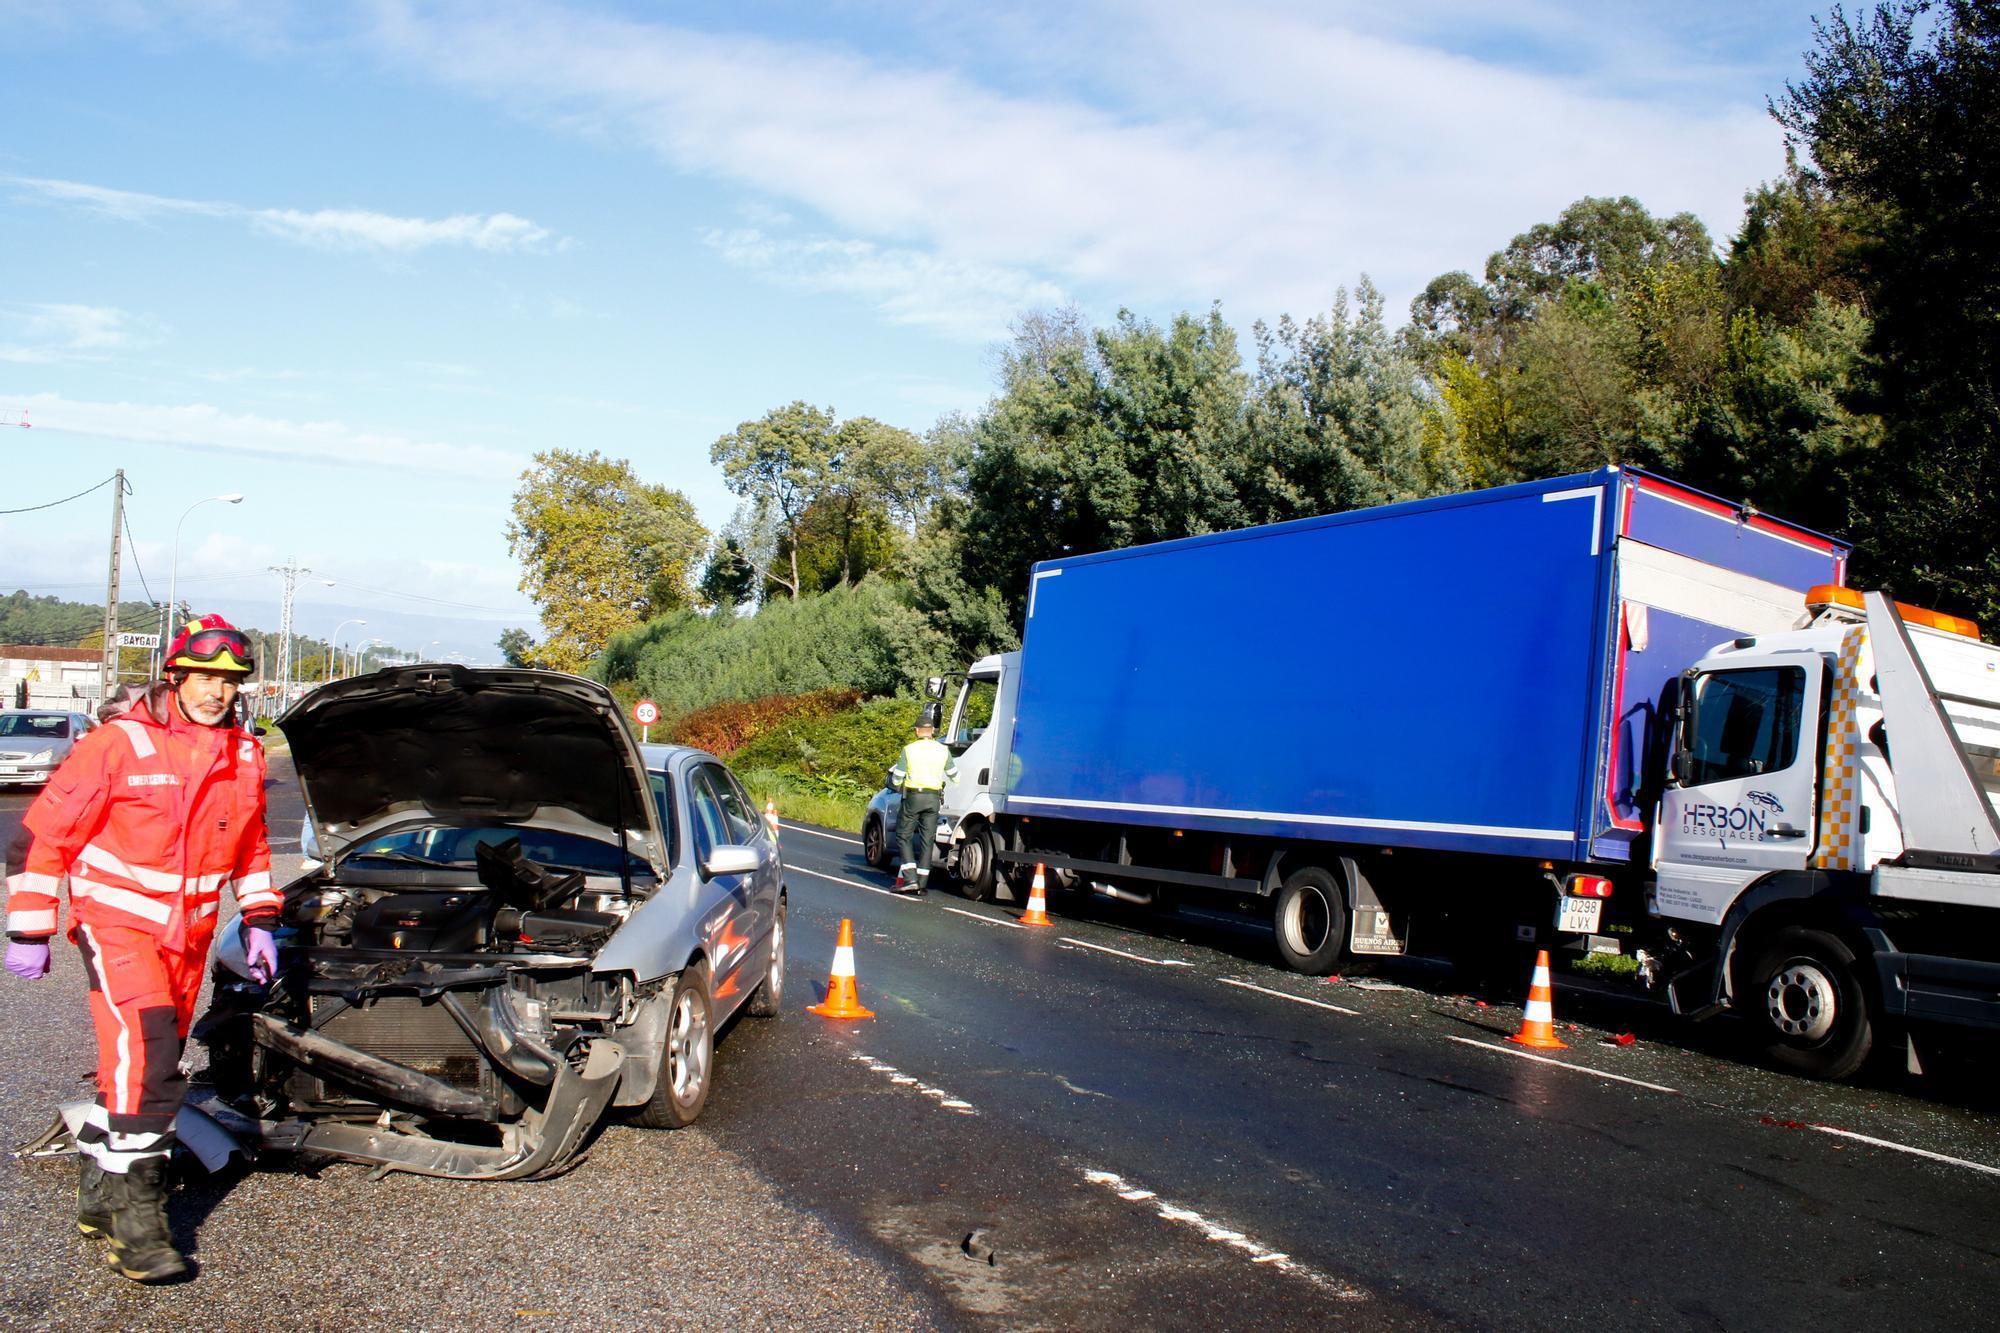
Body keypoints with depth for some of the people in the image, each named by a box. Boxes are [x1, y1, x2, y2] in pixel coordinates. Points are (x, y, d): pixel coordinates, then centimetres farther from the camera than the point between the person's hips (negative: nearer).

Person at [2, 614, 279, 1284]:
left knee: (143, 1064, 14)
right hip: (115, 920, -6)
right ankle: (135, 1222, -8)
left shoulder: (244, 756, 5)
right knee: (148, 1061, -16)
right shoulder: (118, 743, -12)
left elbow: (250, 847, 18)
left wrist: (259, 920, 12)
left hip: (188, 931, 6)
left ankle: (98, 1196, 30)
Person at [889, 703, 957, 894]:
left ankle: (910, 879, -6)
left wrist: (897, 766, 18)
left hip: (913, 797, -3)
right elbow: (954, 775, 13)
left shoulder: (909, 750, -5)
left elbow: (896, 779, -3)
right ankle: (922, 883, 7)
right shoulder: (943, 750, 2)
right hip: (934, 799, 3)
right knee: (927, 840, 8)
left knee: (904, 836, 7)